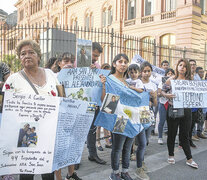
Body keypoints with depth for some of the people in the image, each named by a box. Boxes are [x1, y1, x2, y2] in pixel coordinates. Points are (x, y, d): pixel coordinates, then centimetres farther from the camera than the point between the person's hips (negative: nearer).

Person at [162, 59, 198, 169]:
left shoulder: (190, 81, 7)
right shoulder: (171, 80, 0)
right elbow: (162, 91, 1)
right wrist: (167, 95, -20)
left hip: (186, 110, 2)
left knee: (185, 135, 10)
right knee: (172, 133, 9)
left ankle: (189, 159, 19)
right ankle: (171, 155, 27)